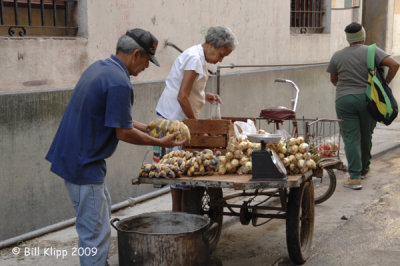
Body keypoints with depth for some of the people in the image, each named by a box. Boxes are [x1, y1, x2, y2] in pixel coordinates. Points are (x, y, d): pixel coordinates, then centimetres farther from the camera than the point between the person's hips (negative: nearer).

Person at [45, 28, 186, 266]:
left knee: (103, 211, 24)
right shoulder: (119, 82, -21)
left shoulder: (99, 67, 10)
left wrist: (146, 127, 18)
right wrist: (160, 142, -7)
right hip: (84, 165, -11)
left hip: (71, 156, 11)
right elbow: (123, 132, -18)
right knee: (95, 233, -3)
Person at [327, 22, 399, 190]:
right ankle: (364, 169, 32)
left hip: (344, 100, 0)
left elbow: (333, 79, 15)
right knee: (366, 136, 17)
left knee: (351, 138, -2)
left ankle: (355, 178, -9)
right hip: (368, 99, 0)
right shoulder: (372, 51, -1)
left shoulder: (337, 56, 4)